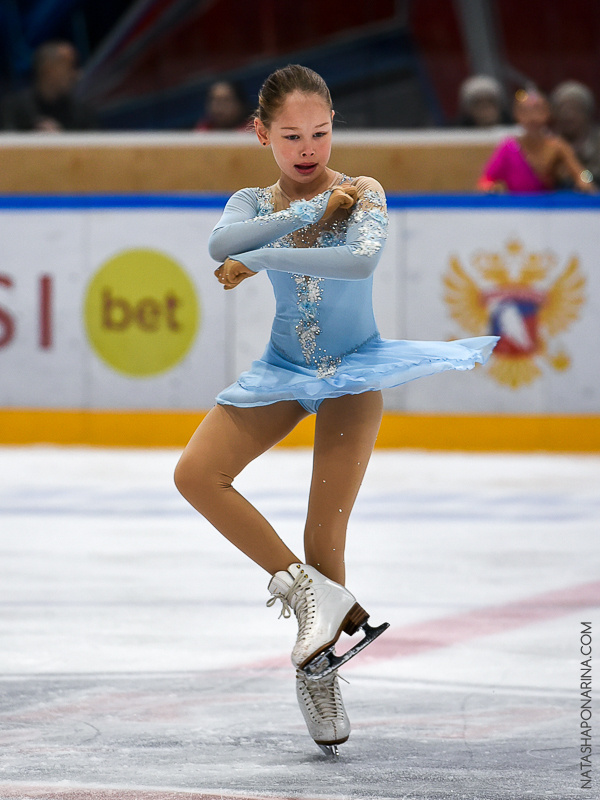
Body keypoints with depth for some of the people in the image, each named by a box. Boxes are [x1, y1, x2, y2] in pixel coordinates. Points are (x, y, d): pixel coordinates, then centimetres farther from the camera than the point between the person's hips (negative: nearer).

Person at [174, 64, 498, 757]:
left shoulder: (362, 194, -11)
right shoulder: (254, 204, -2)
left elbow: (362, 260, -33)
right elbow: (221, 245, -26)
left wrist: (259, 261, -29)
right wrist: (310, 211, -29)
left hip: (355, 373, -4)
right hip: (285, 370, 4)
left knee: (325, 535, -8)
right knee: (196, 474, -16)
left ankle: (317, 668, 7)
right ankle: (304, 588, -9)